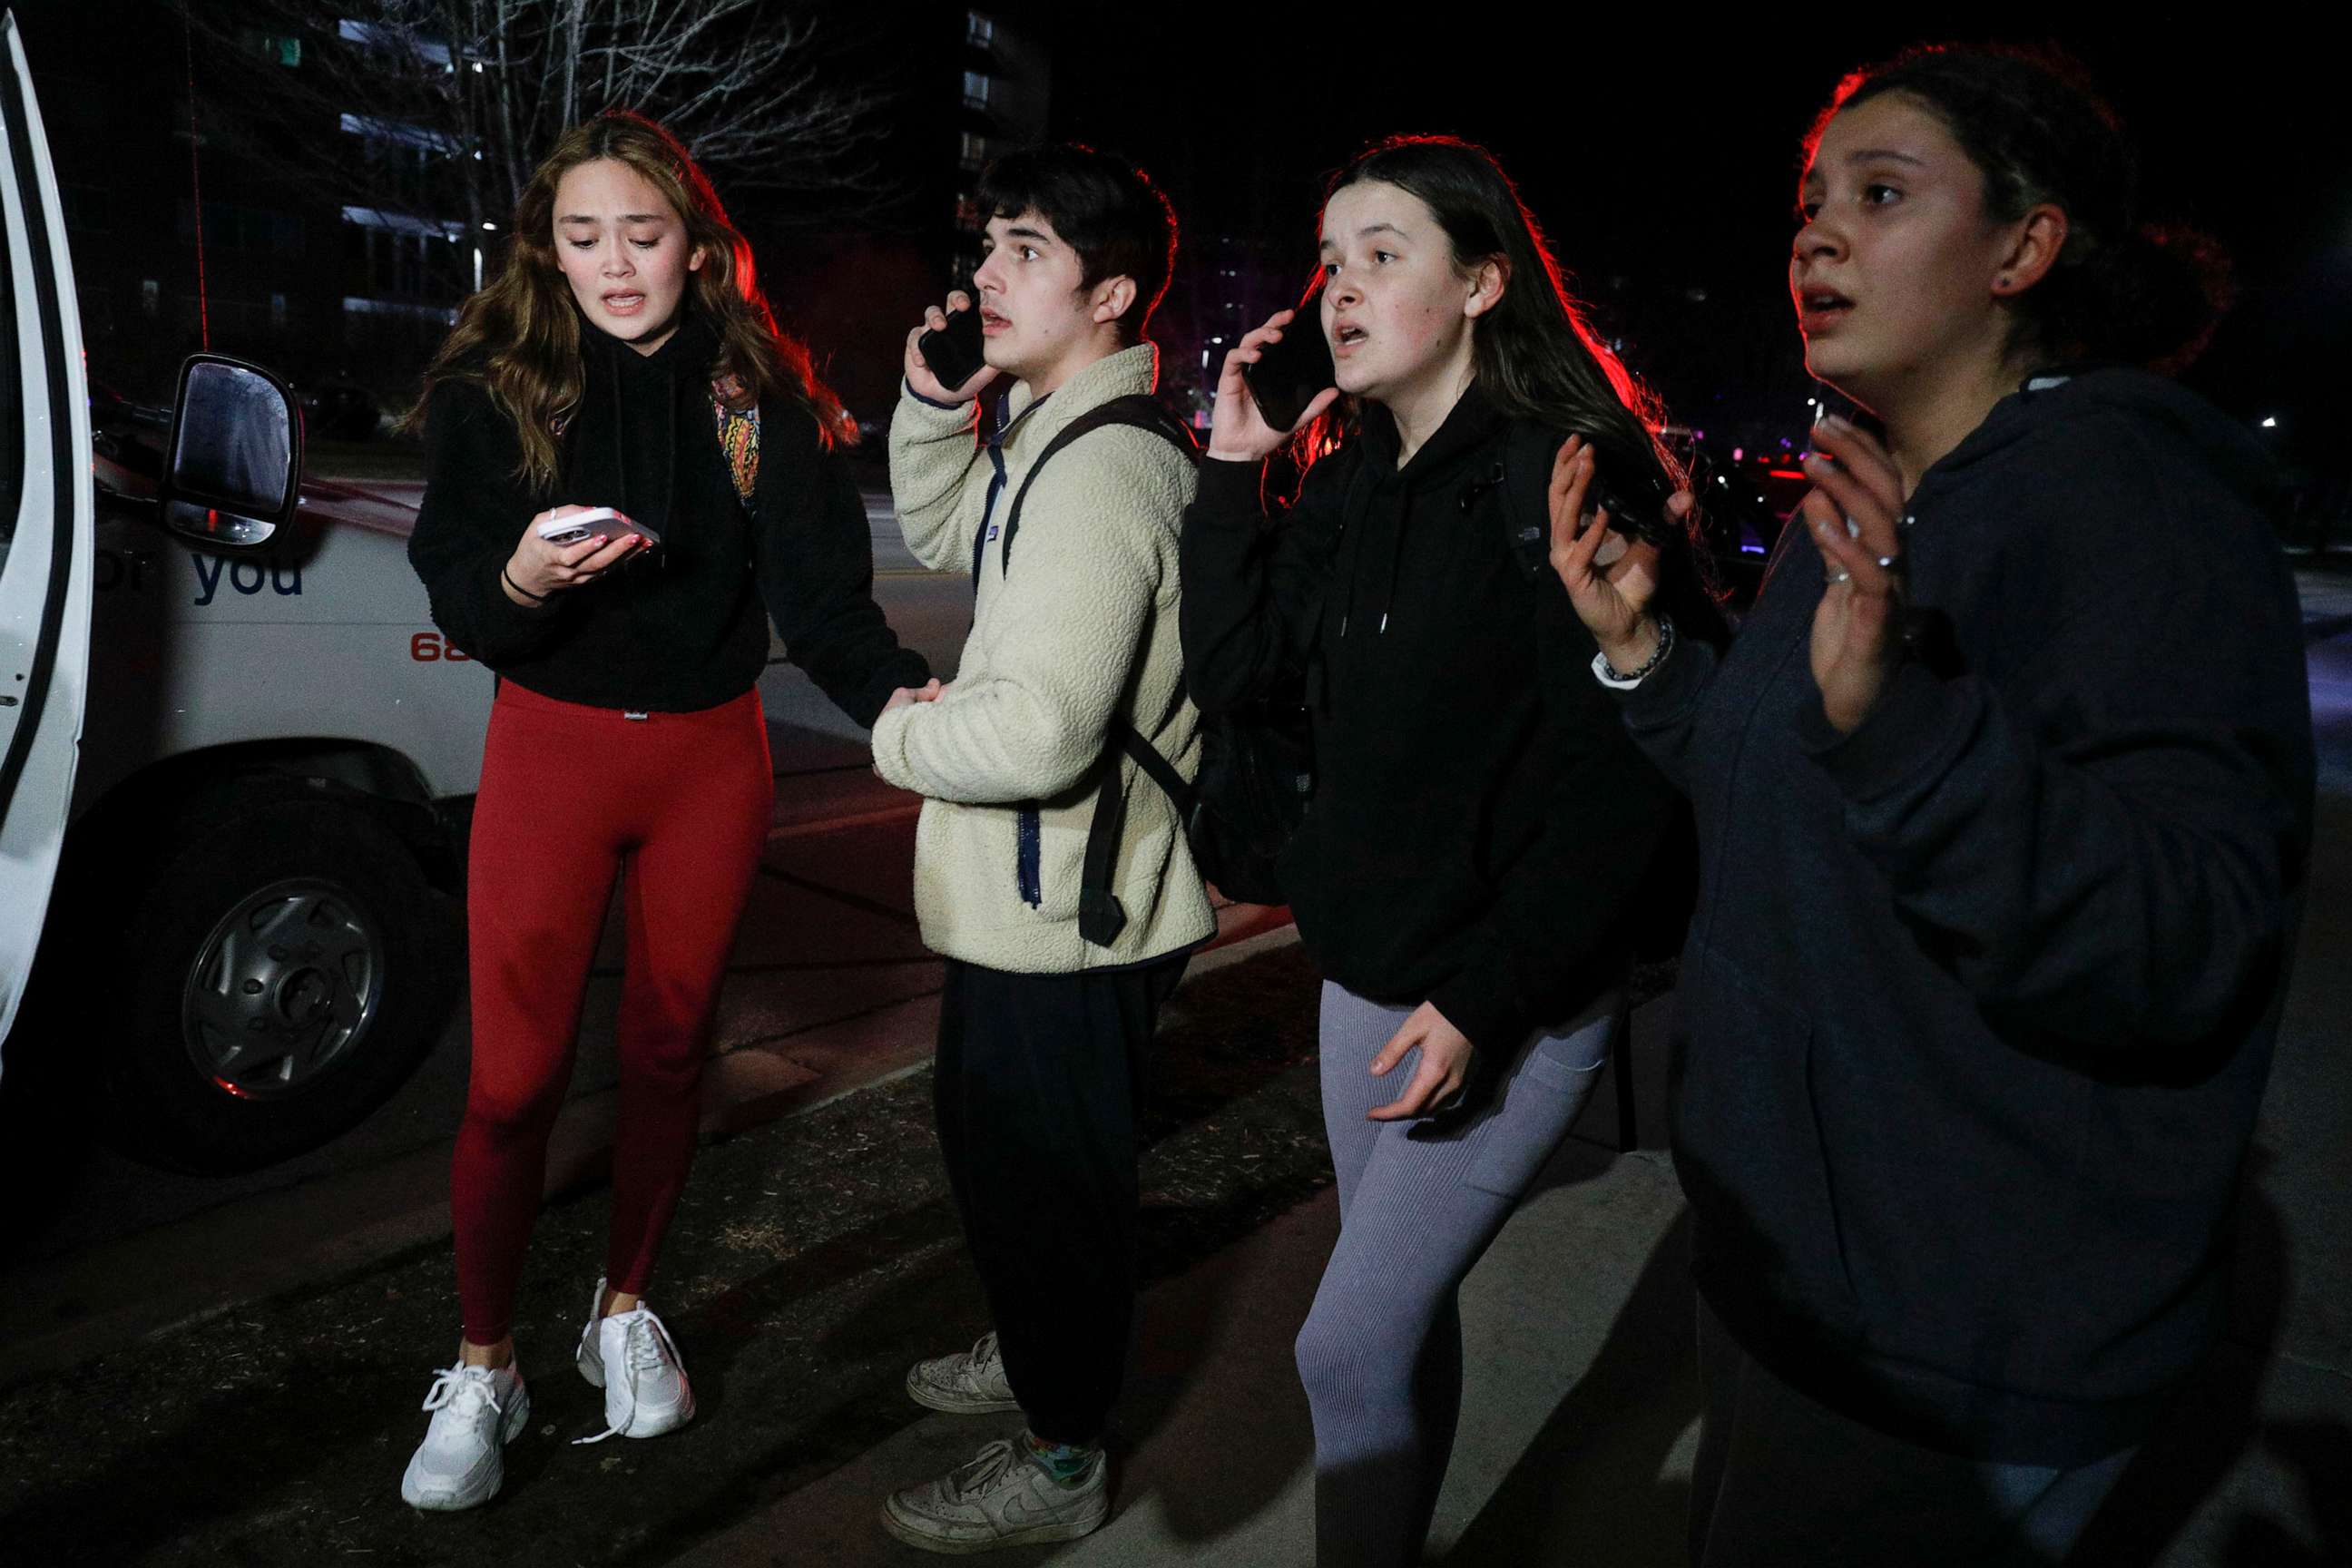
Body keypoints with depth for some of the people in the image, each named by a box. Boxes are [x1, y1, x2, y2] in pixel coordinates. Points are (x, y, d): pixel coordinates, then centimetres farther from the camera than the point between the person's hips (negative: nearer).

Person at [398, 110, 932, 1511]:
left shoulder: (759, 392, -3)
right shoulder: (495, 384, -5)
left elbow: (817, 578, -13)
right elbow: (456, 595, -8)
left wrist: (889, 689, -32)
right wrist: (519, 580, -32)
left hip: (713, 754, 2)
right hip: (552, 750, -1)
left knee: (672, 1048, 12)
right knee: (514, 1078, -1)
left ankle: (625, 1311, 35)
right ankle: (484, 1370, 21)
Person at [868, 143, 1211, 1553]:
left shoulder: (1104, 468, -26)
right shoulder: (1056, 433, 9)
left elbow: (1036, 734, -34)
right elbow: (946, 534, 26)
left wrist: (900, 735, -14)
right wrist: (936, 399, 8)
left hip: (1066, 909, -11)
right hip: (1040, 896, 11)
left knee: (1043, 1169, 6)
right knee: (996, 1137, 26)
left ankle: (1064, 1458, 27)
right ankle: (1042, 1351, 49)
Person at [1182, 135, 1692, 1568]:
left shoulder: (1564, 474, -16)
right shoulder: (1349, 484, 7)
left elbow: (1619, 778, -19)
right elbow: (1231, 673, 3)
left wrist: (1481, 1000, -19)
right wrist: (1232, 470, -2)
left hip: (1514, 1003, -7)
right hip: (1369, 974, 7)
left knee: (1347, 1344, -4)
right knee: (1405, 1312, 20)